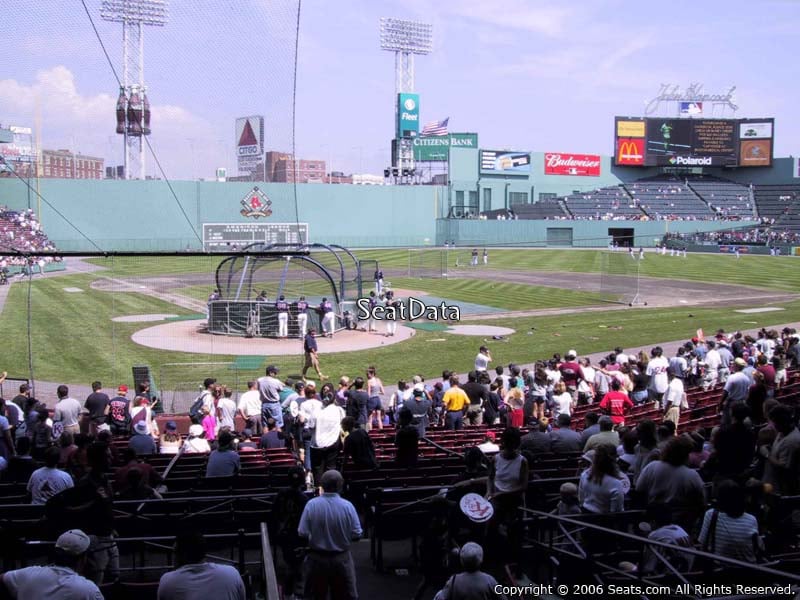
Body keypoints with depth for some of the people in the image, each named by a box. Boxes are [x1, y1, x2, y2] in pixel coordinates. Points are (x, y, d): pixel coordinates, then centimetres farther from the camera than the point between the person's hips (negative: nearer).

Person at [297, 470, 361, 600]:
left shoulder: (311, 504, -15)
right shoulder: (347, 506, -14)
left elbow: (302, 533, -12)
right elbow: (356, 534, -9)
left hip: (316, 559, 0)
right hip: (341, 559, 0)